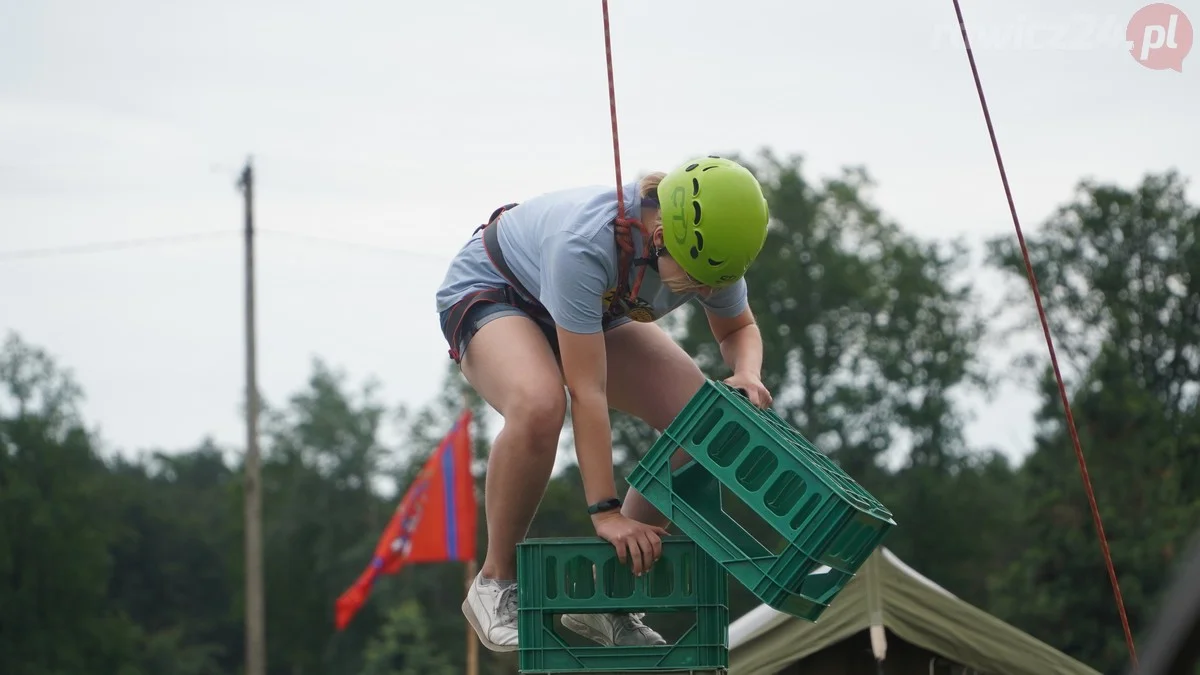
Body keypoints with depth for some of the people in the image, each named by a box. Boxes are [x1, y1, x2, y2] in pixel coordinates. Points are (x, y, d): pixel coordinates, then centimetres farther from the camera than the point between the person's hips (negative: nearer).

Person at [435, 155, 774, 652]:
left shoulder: (709, 246, -24)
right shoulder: (584, 244, -43)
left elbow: (739, 329, -1)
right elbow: (587, 391, -41)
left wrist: (747, 374, -25)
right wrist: (606, 513, -41)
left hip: (600, 312, 7)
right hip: (488, 292, -6)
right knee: (539, 407, -40)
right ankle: (496, 584, -18)